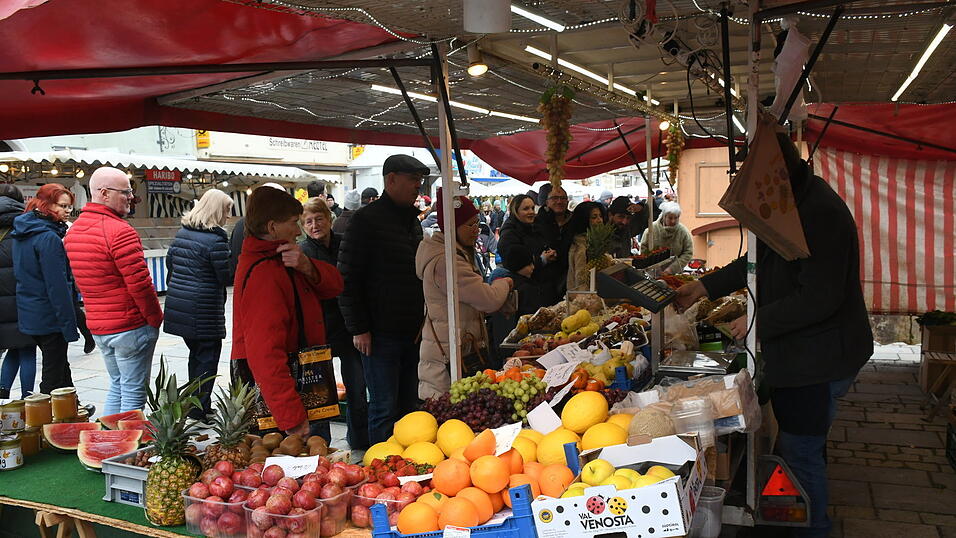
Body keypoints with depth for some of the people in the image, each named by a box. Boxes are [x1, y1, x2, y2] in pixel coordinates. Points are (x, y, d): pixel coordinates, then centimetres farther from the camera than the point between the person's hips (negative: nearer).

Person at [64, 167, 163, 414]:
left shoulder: (73, 231, 9)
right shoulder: (120, 231, -19)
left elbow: (82, 281, 14)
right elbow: (140, 284, -21)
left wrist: (99, 311, 18)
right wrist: (156, 318, -8)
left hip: (97, 326, 8)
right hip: (131, 327, -8)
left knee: (116, 385, 21)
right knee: (133, 392, 2)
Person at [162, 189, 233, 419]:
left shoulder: (182, 232, 8)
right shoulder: (216, 240, -17)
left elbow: (169, 262, 16)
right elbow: (225, 277, -14)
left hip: (178, 303, 8)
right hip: (204, 309, -8)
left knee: (196, 352, 20)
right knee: (208, 355, 3)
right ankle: (200, 410, 7)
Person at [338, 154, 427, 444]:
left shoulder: (413, 220, 15)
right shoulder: (367, 219, -8)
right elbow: (348, 278, -11)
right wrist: (358, 328, -14)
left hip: (412, 331, 7)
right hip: (381, 333, -7)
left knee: (409, 405, 12)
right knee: (385, 408, -1)